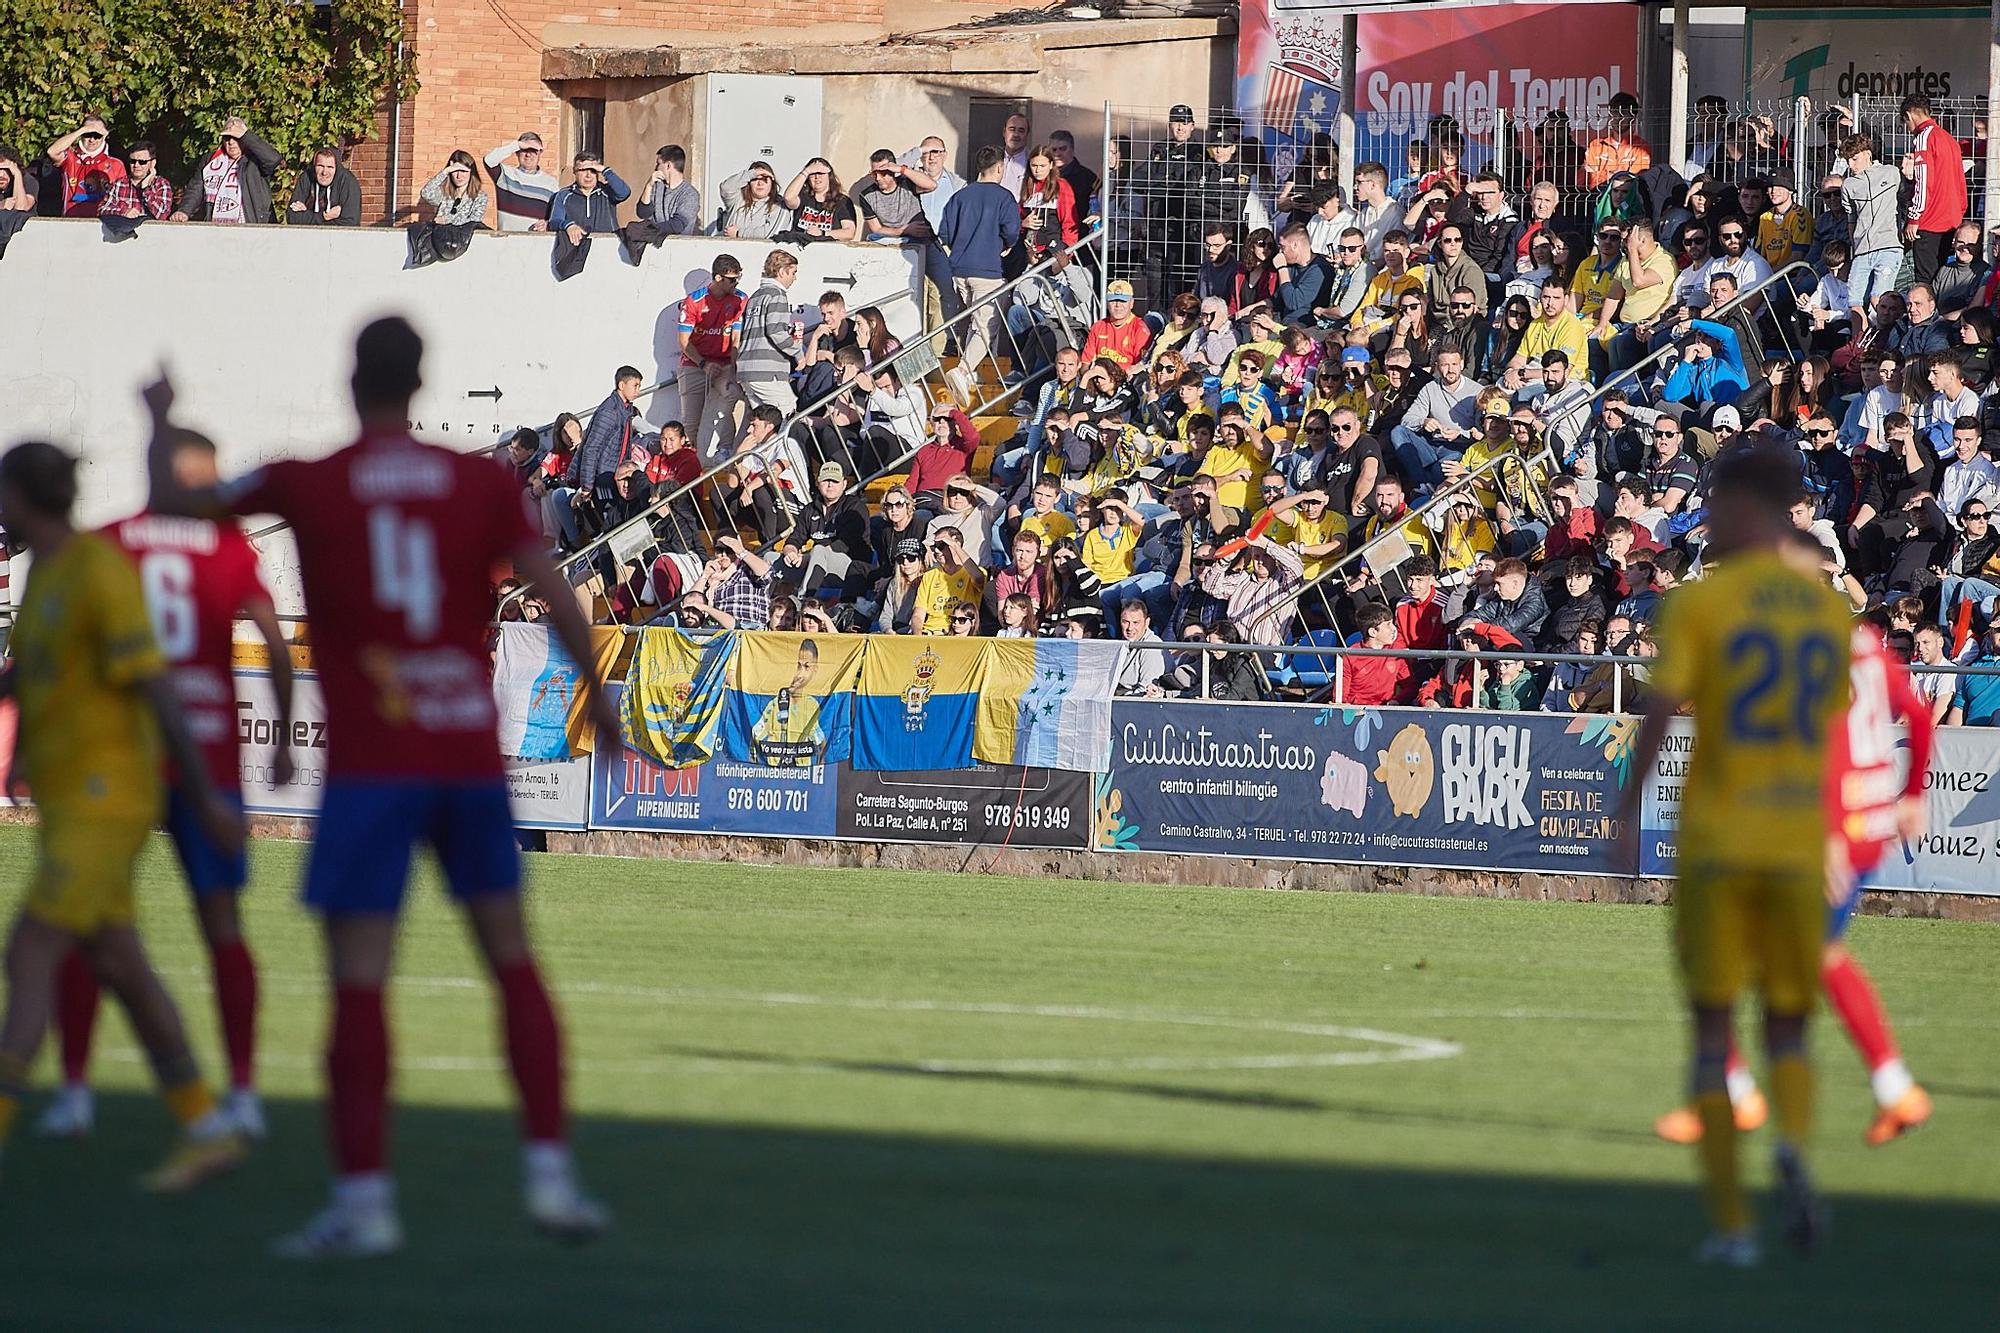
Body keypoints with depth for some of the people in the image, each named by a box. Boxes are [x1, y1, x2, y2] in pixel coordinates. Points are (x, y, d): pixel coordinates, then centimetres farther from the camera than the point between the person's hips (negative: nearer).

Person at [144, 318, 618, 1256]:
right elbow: (556, 598, -1)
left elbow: (169, 499, 5)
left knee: (359, 983, -2)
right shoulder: (481, 483, 3)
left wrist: (159, 417, 24)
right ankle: (550, 1172, 10)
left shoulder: (307, 485, -3)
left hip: (369, 765, -3)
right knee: (512, 962, 13)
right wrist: (597, 695, 13)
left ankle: (364, 1199, -7)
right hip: (471, 753, 3)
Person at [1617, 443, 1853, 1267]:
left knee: (1713, 1029, 6)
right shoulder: (1830, 611, 9)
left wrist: (1627, 815, -6)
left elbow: (1659, 712, -15)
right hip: (1798, 848, 3)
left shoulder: (1699, 604, -6)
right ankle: (1793, 1146, -19)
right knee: (1788, 1026, 14)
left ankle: (1731, 1222, -1)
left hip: (1715, 848, -3)